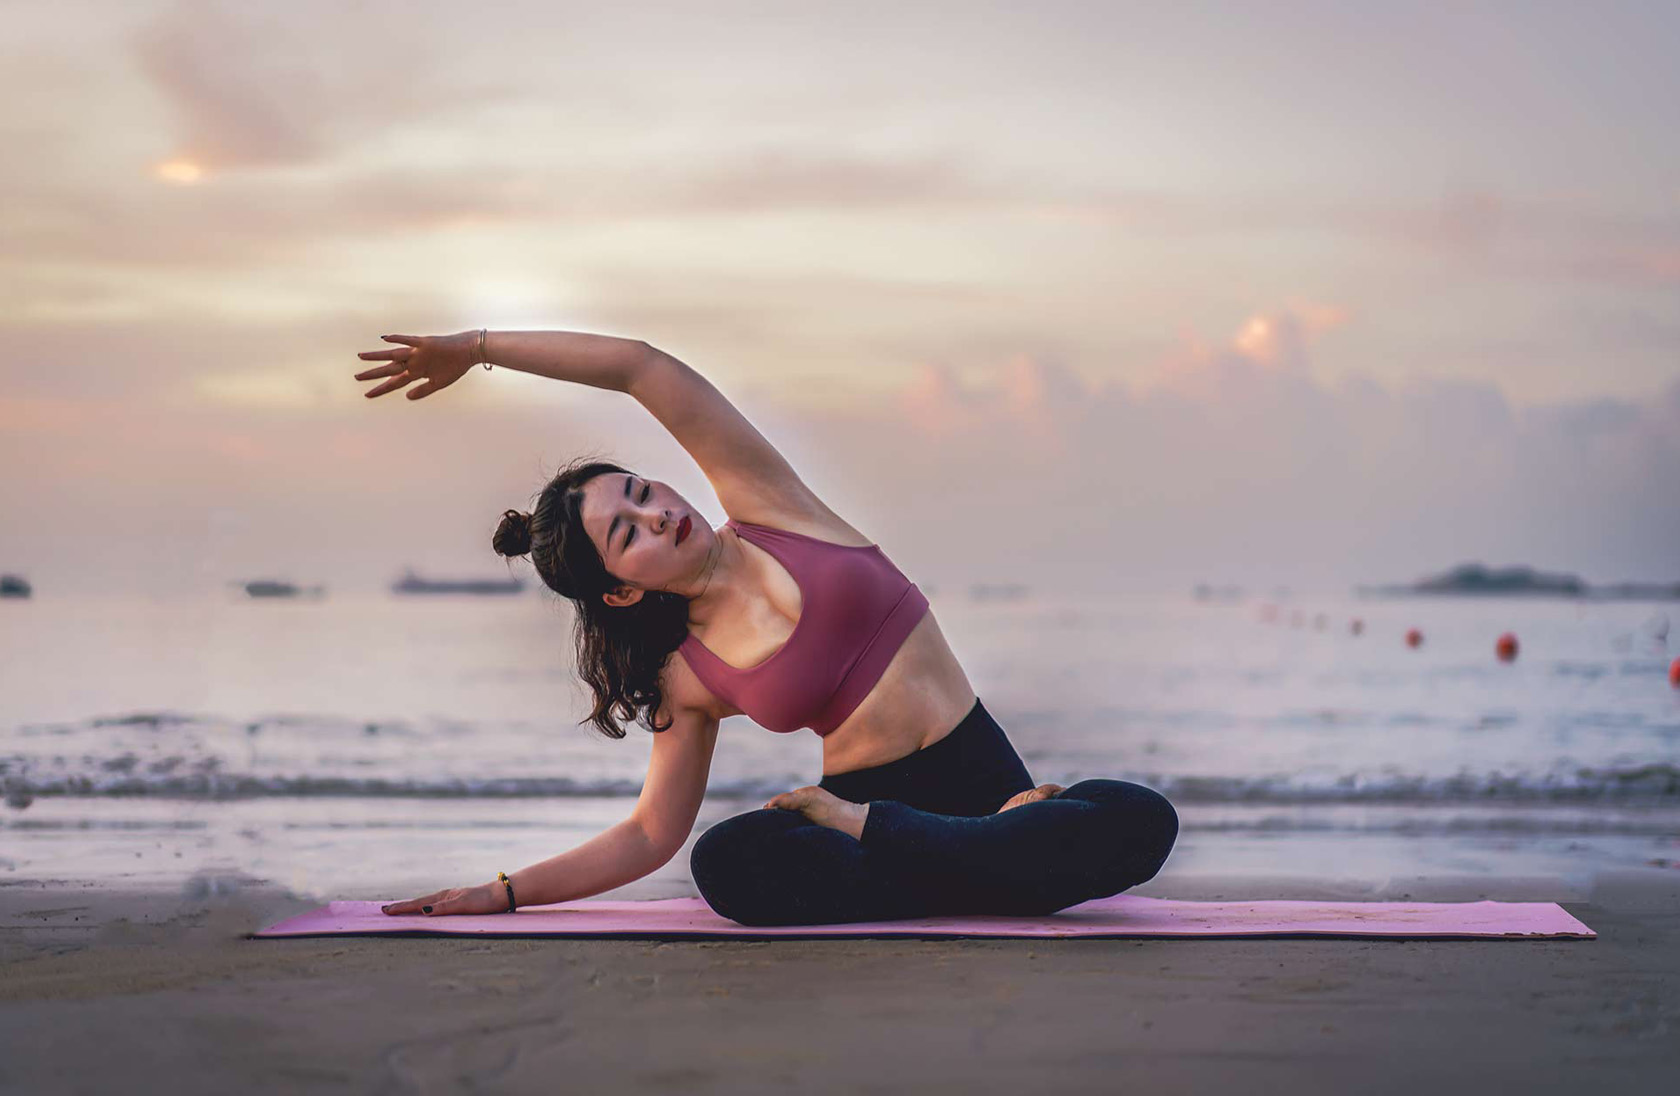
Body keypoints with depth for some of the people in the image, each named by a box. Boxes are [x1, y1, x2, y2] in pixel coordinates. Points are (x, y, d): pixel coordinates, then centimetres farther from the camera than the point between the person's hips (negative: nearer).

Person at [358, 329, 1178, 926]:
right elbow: (651, 835, 11)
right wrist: (505, 893, 4)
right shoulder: (687, 679, 4)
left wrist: (475, 346, 2)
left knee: (1140, 820, -31)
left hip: (981, 777, 1)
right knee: (727, 861, -36)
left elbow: (643, 368, -3)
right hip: (860, 804, -1)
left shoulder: (764, 504, 3)